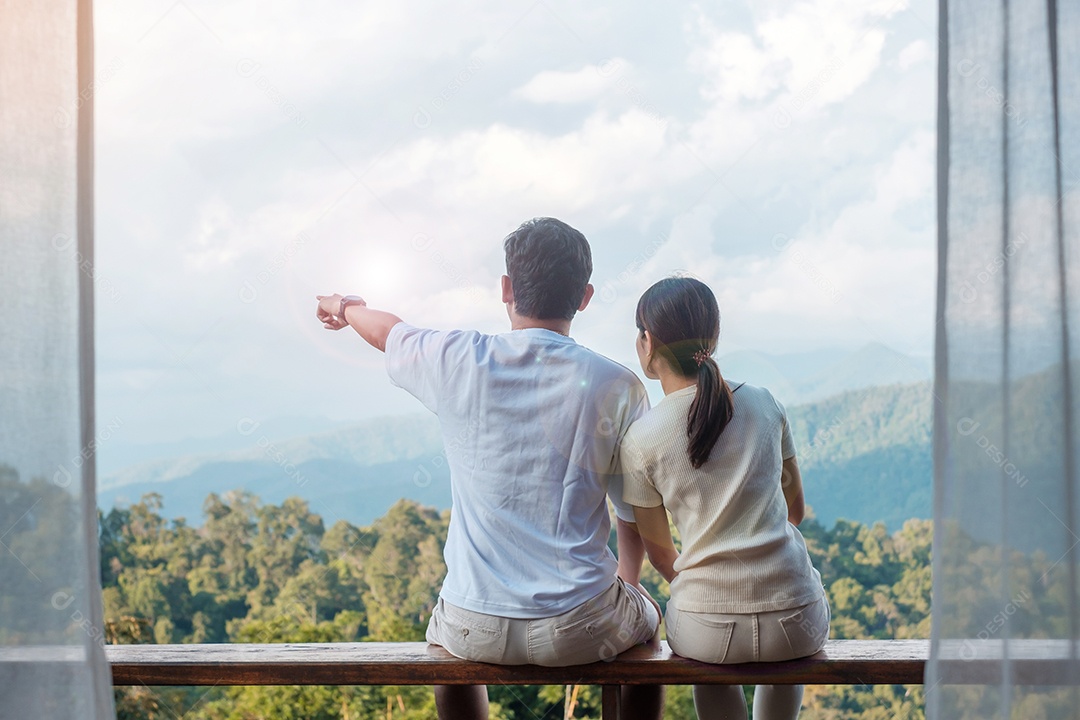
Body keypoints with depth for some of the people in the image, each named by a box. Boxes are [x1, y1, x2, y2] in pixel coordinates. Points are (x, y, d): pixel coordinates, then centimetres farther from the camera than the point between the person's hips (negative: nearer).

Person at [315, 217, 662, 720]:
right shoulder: (617, 387, -9)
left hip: (478, 633, 1)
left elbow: (390, 333, 16)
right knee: (645, 616, 34)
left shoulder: (458, 361, -7)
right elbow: (639, 514, 1)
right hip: (580, 631, -1)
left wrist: (346, 308, 39)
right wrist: (629, 583, 21)